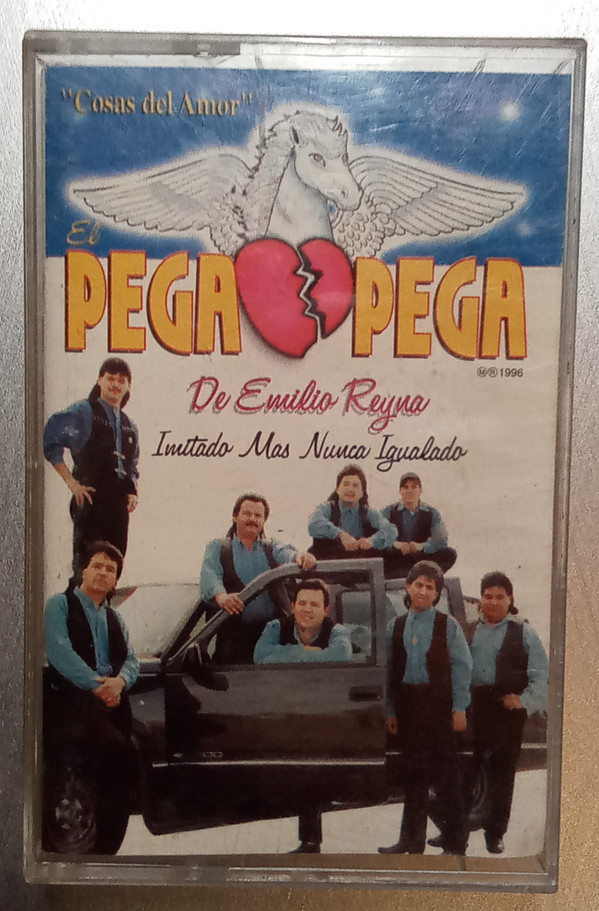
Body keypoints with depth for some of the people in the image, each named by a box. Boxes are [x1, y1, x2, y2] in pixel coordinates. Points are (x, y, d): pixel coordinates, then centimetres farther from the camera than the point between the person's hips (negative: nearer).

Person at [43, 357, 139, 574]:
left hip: (119, 503, 6)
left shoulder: (129, 426, 21)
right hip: (91, 498, -6)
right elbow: (50, 442, -6)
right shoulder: (82, 412, 1)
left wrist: (133, 492, 8)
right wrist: (71, 481, -11)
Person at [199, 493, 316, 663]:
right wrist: (220, 596, -29)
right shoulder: (217, 547, 13)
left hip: (271, 631, 1)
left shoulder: (272, 547, 19)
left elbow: (286, 553, -5)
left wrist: (300, 557, -30)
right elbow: (209, 574, -7)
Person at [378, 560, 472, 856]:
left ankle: (455, 842, 12)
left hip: (438, 704, -3)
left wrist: (459, 708, -8)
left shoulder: (448, 625, 0)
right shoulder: (395, 627, 8)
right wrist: (390, 711, 7)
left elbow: (462, 667, -2)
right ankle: (412, 839, 23)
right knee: (413, 771, 12)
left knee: (446, 772, 0)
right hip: (407, 704, 3)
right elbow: (389, 671, 9)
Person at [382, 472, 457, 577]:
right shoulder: (389, 511, 7)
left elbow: (441, 540, -8)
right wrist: (395, 544, -30)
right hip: (396, 561, -1)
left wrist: (421, 546, -29)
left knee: (449, 554, -23)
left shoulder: (432, 513, 8)